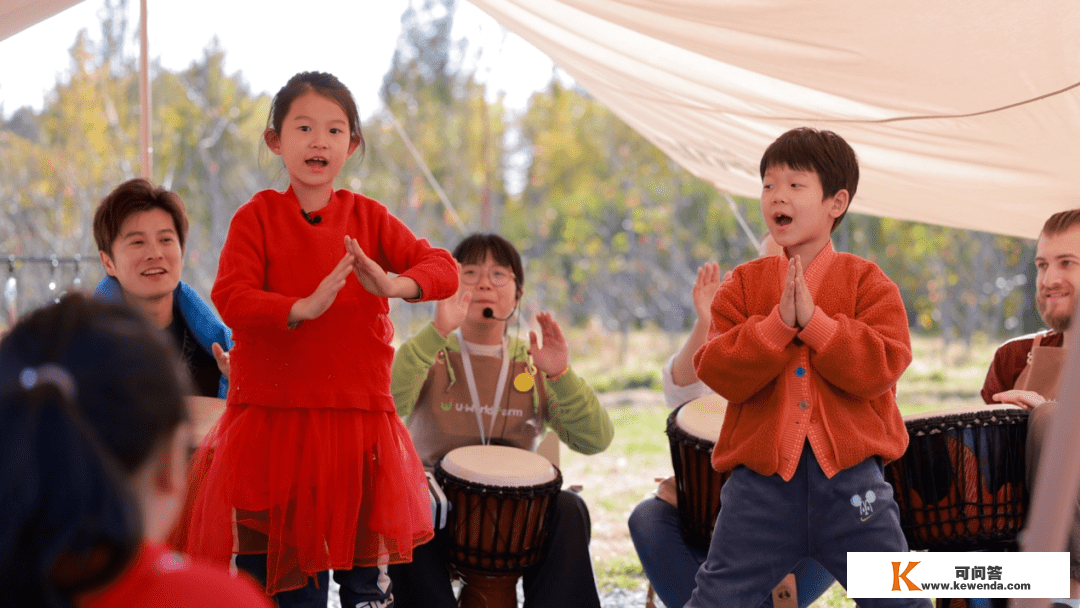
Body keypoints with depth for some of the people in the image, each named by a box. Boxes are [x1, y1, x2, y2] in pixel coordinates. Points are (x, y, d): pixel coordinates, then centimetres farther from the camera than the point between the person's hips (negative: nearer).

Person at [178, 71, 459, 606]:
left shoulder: (367, 217, 7)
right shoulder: (257, 216, 0)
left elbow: (444, 270, -2)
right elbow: (229, 297, -14)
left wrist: (393, 284, -22)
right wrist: (303, 308, -28)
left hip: (359, 419, 2)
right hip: (274, 418, -2)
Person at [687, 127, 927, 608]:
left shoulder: (865, 281, 4)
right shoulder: (743, 284, 7)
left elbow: (882, 366, -11)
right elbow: (719, 373, -5)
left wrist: (813, 320, -16)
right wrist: (778, 323, -16)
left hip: (850, 476, -1)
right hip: (760, 476, 1)